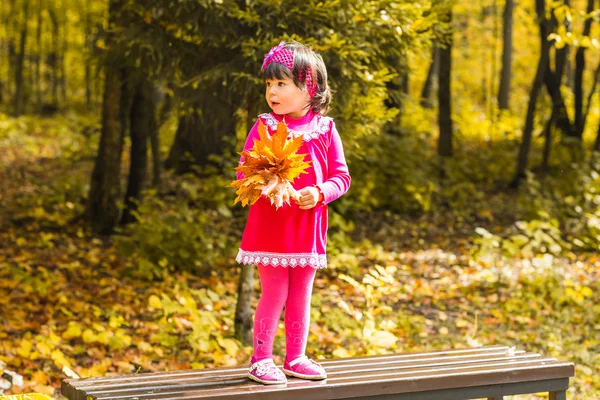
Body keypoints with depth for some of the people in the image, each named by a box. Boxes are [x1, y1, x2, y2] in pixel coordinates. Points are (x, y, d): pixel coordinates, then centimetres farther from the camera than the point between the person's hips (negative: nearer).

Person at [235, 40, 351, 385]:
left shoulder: (325, 130, 0)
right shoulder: (264, 127, -4)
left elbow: (341, 177, 1)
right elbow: (244, 173, -4)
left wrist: (319, 193, -18)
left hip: (308, 225, 2)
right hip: (270, 225, -2)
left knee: (301, 294, 12)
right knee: (274, 293, -1)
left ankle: (296, 358, 25)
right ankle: (261, 359, 12)